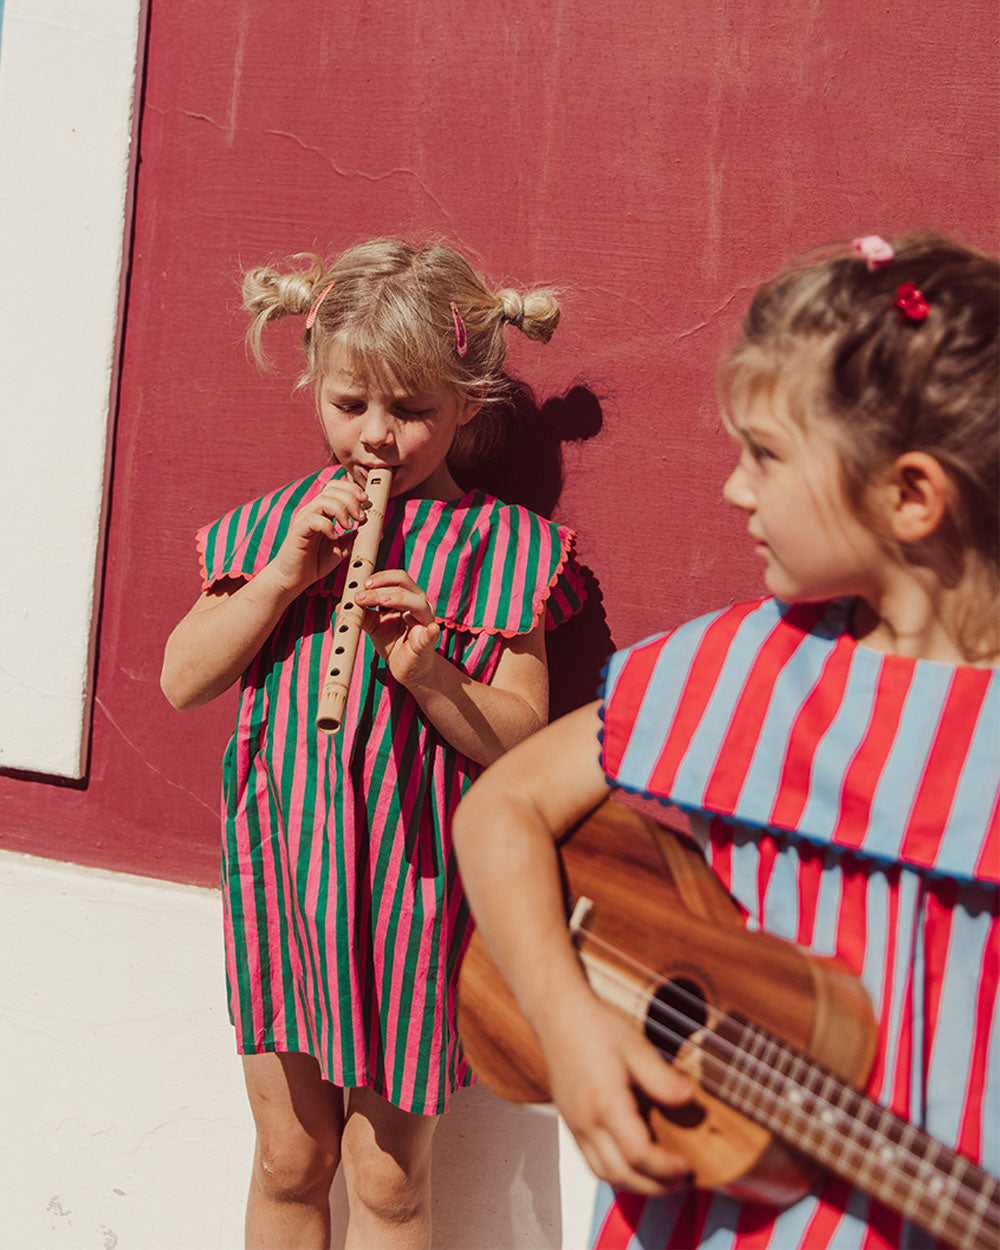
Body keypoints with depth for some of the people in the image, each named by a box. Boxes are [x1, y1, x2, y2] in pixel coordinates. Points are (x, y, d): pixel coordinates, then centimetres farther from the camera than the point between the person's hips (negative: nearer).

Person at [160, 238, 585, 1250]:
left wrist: (428, 672, -25)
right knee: (287, 1158, 16)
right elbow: (182, 681, -2)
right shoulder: (273, 523, 5)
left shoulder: (494, 546, -5)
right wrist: (288, 573, -12)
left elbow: (521, 742, -7)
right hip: (278, 865, 3)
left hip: (409, 878, -3)